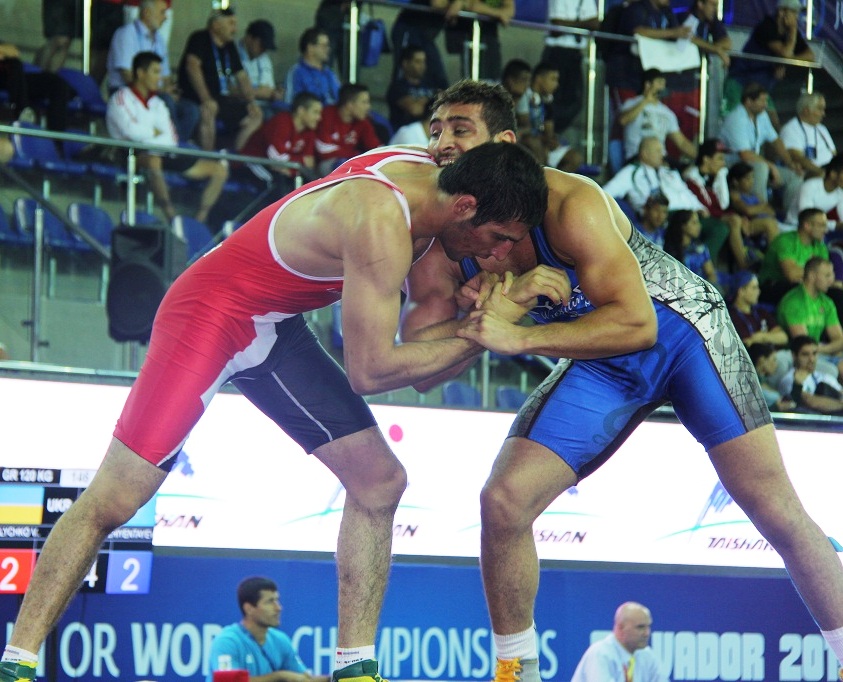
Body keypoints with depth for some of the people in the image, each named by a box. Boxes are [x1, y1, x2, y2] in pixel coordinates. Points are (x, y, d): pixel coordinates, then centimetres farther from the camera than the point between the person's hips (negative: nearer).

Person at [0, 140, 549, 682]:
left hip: (276, 328, 9)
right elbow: (370, 370, -29)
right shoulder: (380, 223, -32)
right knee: (112, 501, -10)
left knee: (379, 481, -1)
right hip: (210, 315, -9)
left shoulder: (430, 173, -7)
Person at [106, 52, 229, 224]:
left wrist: (145, 133, -10)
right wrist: (155, 132, 2)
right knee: (153, 159, -45)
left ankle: (200, 221, -7)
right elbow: (131, 131, -15)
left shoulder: (157, 104, 22)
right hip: (135, 156, -7)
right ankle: (172, 216, -47)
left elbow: (171, 140, 8)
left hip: (164, 154, 7)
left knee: (220, 169, 0)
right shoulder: (121, 98, 3)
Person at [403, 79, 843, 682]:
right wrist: (489, 308, -33)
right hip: (600, 364, 5)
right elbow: (420, 370, -16)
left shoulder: (566, 202, -29)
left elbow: (635, 323, -33)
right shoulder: (442, 249, -12)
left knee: (777, 511, -9)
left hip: (681, 330, -5)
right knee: (504, 502, -12)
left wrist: (518, 337, -42)